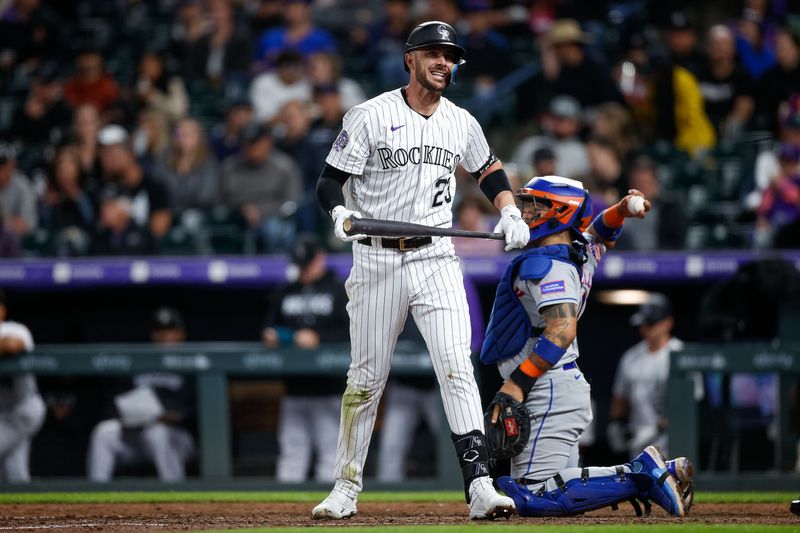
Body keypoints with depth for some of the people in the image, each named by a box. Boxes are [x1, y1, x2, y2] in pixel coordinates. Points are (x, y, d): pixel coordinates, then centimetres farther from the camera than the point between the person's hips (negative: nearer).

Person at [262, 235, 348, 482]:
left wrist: (318, 339, -16)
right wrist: (270, 337, -1)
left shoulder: (339, 292, 3)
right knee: (291, 450, 3)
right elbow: (270, 329, 22)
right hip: (294, 387, 4)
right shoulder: (287, 293, 18)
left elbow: (351, 333, -6)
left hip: (327, 387, -4)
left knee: (330, 450, -5)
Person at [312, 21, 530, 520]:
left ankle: (480, 485, -18)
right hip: (377, 260, -2)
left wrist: (510, 212, 8)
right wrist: (342, 215, -26)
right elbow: (329, 183, -5)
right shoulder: (371, 116, -4)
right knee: (367, 378, 5)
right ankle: (347, 488, 17)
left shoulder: (461, 123, 9)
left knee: (457, 368, -12)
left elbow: (490, 169, 26)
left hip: (437, 259, 2)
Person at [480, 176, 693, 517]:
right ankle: (660, 474, 8)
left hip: (549, 391, -10)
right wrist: (621, 211, 12)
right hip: (569, 388, 10)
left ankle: (640, 473, -16)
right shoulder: (581, 255, 15)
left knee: (534, 499, -16)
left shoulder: (545, 263, -12)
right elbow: (600, 230, 35)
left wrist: (517, 384, -26)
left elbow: (562, 330, -24)